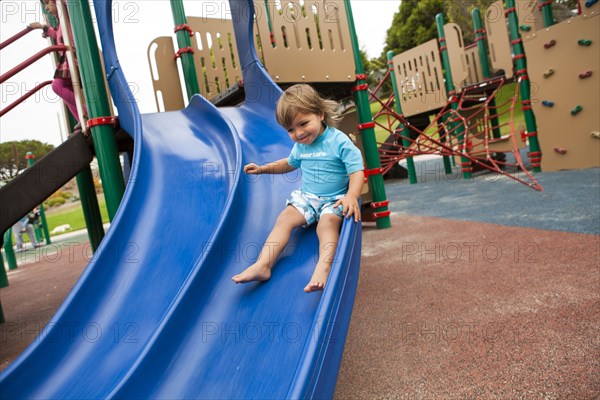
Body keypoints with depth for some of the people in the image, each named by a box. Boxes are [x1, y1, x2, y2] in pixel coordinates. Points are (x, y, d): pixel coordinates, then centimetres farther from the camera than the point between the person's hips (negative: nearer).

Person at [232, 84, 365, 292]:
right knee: (284, 219, -15)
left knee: (327, 223, -32)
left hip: (335, 199, -4)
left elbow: (357, 171, -19)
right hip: (306, 197, 5)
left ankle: (323, 268, -47)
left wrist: (352, 196, -37)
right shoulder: (300, 146, 7)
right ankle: (262, 265, -24)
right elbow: (290, 163, 28)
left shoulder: (340, 141, -14)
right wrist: (263, 168, 20)